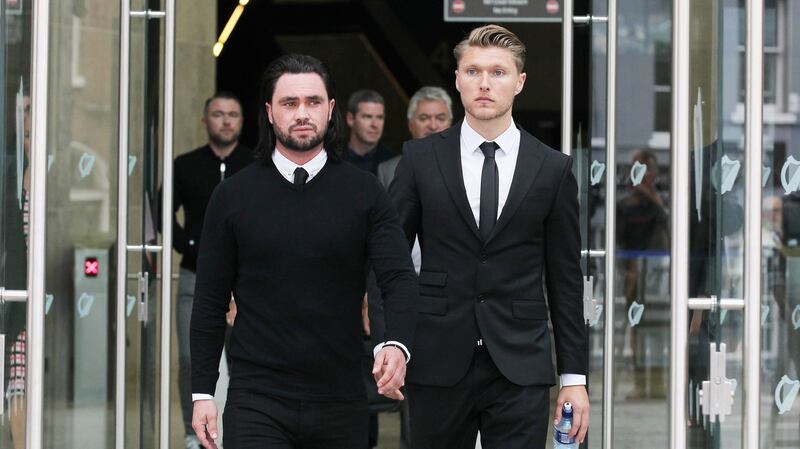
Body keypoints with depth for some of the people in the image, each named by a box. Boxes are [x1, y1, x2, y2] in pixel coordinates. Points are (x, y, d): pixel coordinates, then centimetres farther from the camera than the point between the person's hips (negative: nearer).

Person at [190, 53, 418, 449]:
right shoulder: (232, 197, 4)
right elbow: (210, 302, 6)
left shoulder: (364, 193, 3)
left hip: (340, 401, 1)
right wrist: (202, 392, 1)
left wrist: (397, 346, -27)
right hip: (256, 401, -1)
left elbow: (399, 278, -7)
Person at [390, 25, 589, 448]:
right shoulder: (420, 158, 5)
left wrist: (574, 376, 4)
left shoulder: (553, 169, 5)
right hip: (438, 364, 1)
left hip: (520, 367, 0)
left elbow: (564, 280, 7)